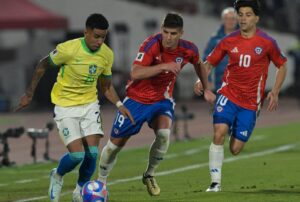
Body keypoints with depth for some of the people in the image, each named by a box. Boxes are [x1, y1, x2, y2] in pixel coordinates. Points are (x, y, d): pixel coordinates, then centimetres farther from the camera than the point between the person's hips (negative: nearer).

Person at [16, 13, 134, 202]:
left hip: (90, 104, 4)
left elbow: (106, 85, 9)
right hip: (66, 107, -4)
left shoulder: (107, 54, -8)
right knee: (77, 154, -14)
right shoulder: (68, 49, -23)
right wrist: (29, 94, -1)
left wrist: (119, 104, -7)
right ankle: (57, 176, 20)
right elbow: (42, 66, -6)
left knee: (92, 153, -7)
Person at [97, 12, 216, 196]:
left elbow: (199, 65, 13)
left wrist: (206, 89, 17)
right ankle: (101, 181, 28)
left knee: (164, 134, -26)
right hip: (137, 99, -2)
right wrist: (164, 66, -45)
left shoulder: (188, 50, -13)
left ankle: (149, 175, -2)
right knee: (116, 143, 4)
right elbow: (135, 73, -38)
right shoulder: (152, 44, -27)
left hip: (162, 100, 2)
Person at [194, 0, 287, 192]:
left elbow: (282, 66, 9)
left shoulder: (267, 43, -4)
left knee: (235, 149, -1)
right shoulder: (229, 41, 0)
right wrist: (201, 79, -10)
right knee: (219, 133, -24)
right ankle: (216, 182, -13)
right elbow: (210, 62, 10)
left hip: (251, 102, -1)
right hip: (228, 95, 1)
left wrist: (275, 92, -2)